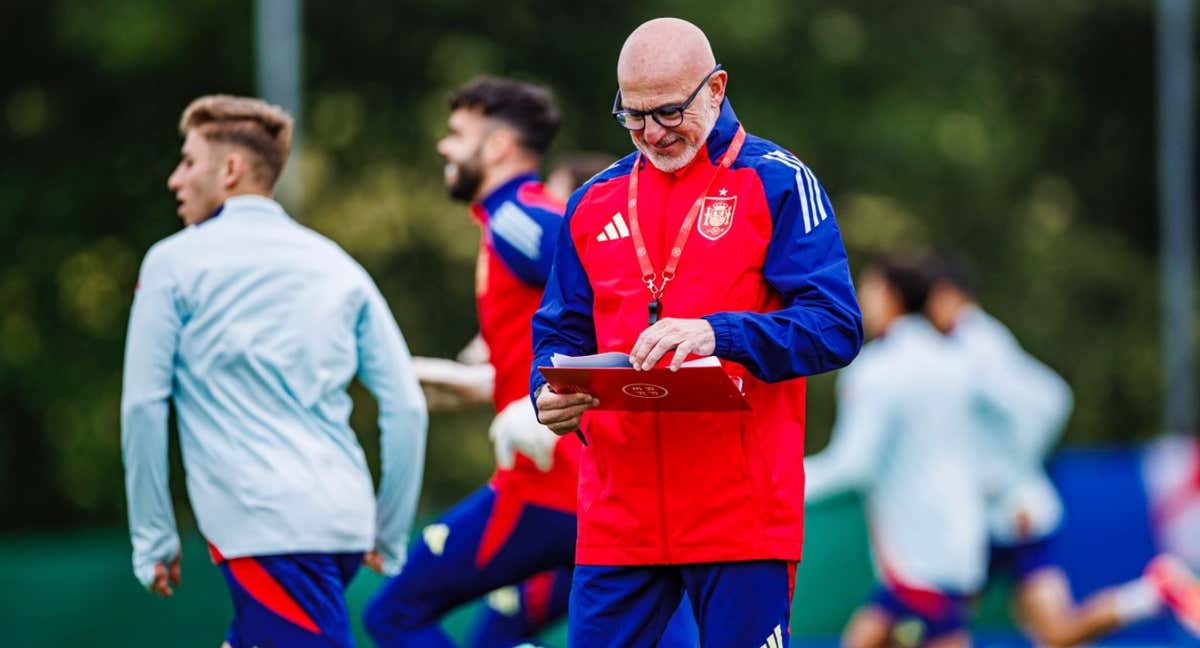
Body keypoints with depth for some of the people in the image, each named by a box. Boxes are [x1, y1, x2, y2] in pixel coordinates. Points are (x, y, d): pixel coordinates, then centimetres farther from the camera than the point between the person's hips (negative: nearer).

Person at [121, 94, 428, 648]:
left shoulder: (175, 262, 3)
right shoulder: (336, 265, 16)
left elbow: (143, 405, -2)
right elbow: (406, 406, 11)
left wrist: (153, 539, 5)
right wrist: (389, 537, 18)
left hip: (262, 530, -6)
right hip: (343, 523, 6)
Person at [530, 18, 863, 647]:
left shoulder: (775, 183, 0)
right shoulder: (595, 202, 16)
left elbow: (835, 327, -8)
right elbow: (562, 333, 19)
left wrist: (718, 334, -23)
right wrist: (551, 395, -5)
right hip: (616, 518, 4)